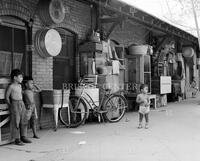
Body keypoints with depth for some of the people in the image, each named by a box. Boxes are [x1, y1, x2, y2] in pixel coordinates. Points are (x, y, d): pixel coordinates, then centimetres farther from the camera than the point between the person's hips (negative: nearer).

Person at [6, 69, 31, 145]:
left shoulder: (20, 86, 13)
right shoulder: (11, 86, -8)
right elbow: (7, 97, -4)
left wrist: (21, 103, 16)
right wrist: (11, 105, -3)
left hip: (22, 104, 7)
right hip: (15, 105, -7)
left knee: (23, 122, 9)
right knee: (16, 122, -4)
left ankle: (23, 137, 18)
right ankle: (16, 139, 1)